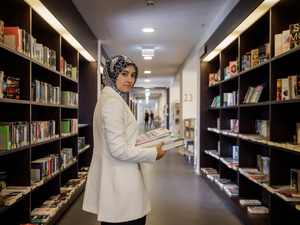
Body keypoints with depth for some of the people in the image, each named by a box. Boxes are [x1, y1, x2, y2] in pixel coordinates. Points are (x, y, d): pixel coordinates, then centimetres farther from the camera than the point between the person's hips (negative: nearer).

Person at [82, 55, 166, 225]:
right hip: (120, 184, -11)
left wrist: (135, 137, 16)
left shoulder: (107, 98, 13)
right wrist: (154, 154, -12)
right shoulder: (113, 103, -19)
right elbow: (119, 150, -23)